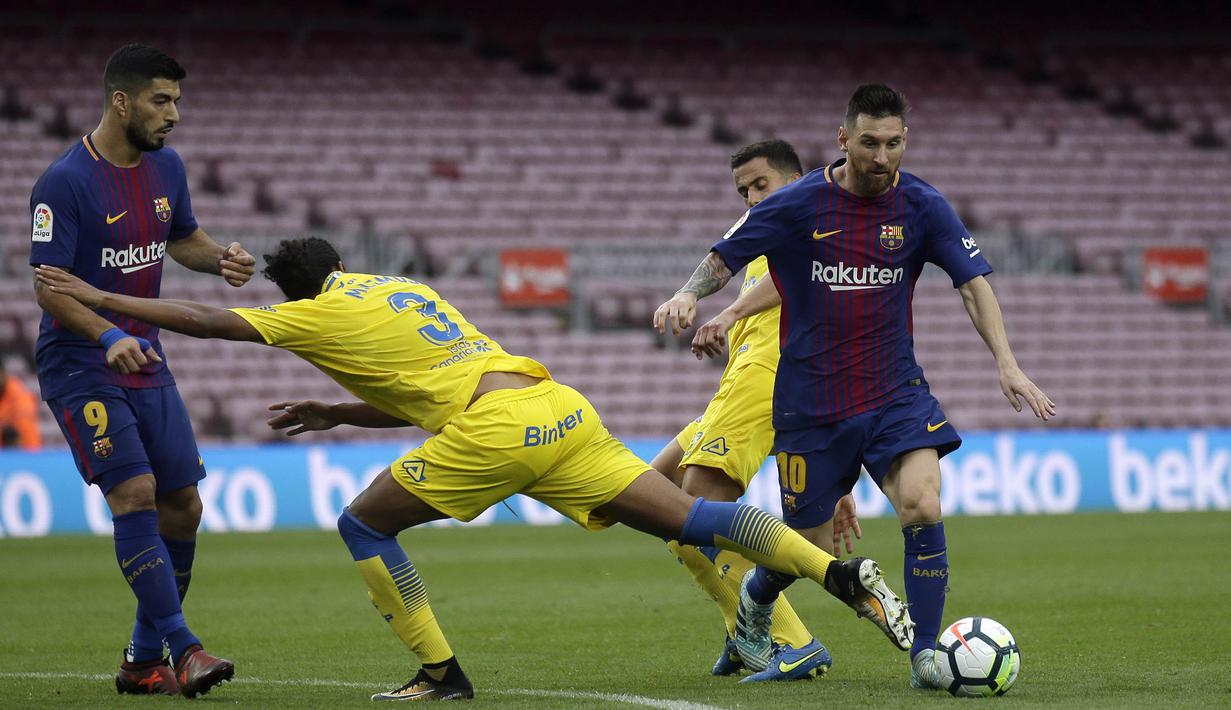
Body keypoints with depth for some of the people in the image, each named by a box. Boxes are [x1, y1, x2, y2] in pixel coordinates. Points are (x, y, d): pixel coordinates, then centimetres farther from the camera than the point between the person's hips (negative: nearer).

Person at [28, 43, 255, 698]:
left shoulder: (166, 167, 6)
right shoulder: (65, 182, -16)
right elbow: (48, 286, -19)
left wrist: (219, 259, 1)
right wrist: (110, 337, -34)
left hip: (145, 361, 7)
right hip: (79, 366, -7)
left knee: (182, 506, 3)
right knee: (135, 494, -19)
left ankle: (143, 659, 14)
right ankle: (182, 648, -22)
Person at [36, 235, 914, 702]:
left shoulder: (321, 315, 10)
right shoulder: (407, 290, 30)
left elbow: (206, 319, 12)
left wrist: (99, 298, 19)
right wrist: (340, 413, 40)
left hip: (495, 428, -7)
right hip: (559, 406, 7)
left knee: (365, 523, 10)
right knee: (685, 515, 2)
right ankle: (841, 571, -12)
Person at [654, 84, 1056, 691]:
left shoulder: (921, 206, -4)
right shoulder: (797, 205, -10)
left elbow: (973, 282, -2)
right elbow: (724, 258, -1)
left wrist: (1006, 362, -13)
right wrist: (688, 296, -22)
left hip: (895, 392, 1)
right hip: (809, 403, -1)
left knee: (922, 508, -22)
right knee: (807, 546, 7)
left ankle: (925, 656, -12)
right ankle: (756, 598, 44)